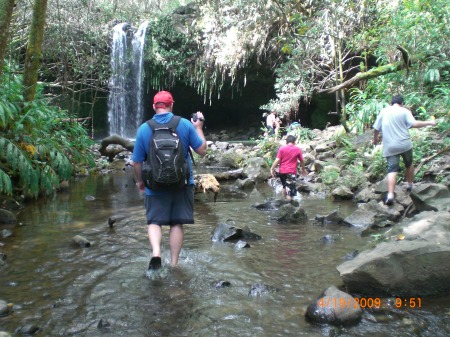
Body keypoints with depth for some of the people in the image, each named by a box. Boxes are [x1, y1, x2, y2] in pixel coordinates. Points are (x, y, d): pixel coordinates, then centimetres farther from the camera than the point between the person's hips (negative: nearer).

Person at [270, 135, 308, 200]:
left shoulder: (282, 148, -1)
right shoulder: (297, 149, 0)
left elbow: (277, 160, -7)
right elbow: (302, 161, 8)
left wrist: (272, 168, -1)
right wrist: (303, 169, 23)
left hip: (282, 171, 3)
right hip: (291, 172, -3)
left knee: (284, 186, 25)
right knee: (291, 189, 0)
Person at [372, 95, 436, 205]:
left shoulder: (384, 111, 7)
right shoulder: (405, 111, -1)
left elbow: (376, 128, 7)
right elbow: (414, 124, -14)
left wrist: (375, 139, 24)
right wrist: (429, 122, -2)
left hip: (390, 147, 1)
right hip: (405, 144, -1)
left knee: (392, 170, -5)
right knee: (409, 164, 24)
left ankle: (390, 195, -20)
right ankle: (410, 185, 39)